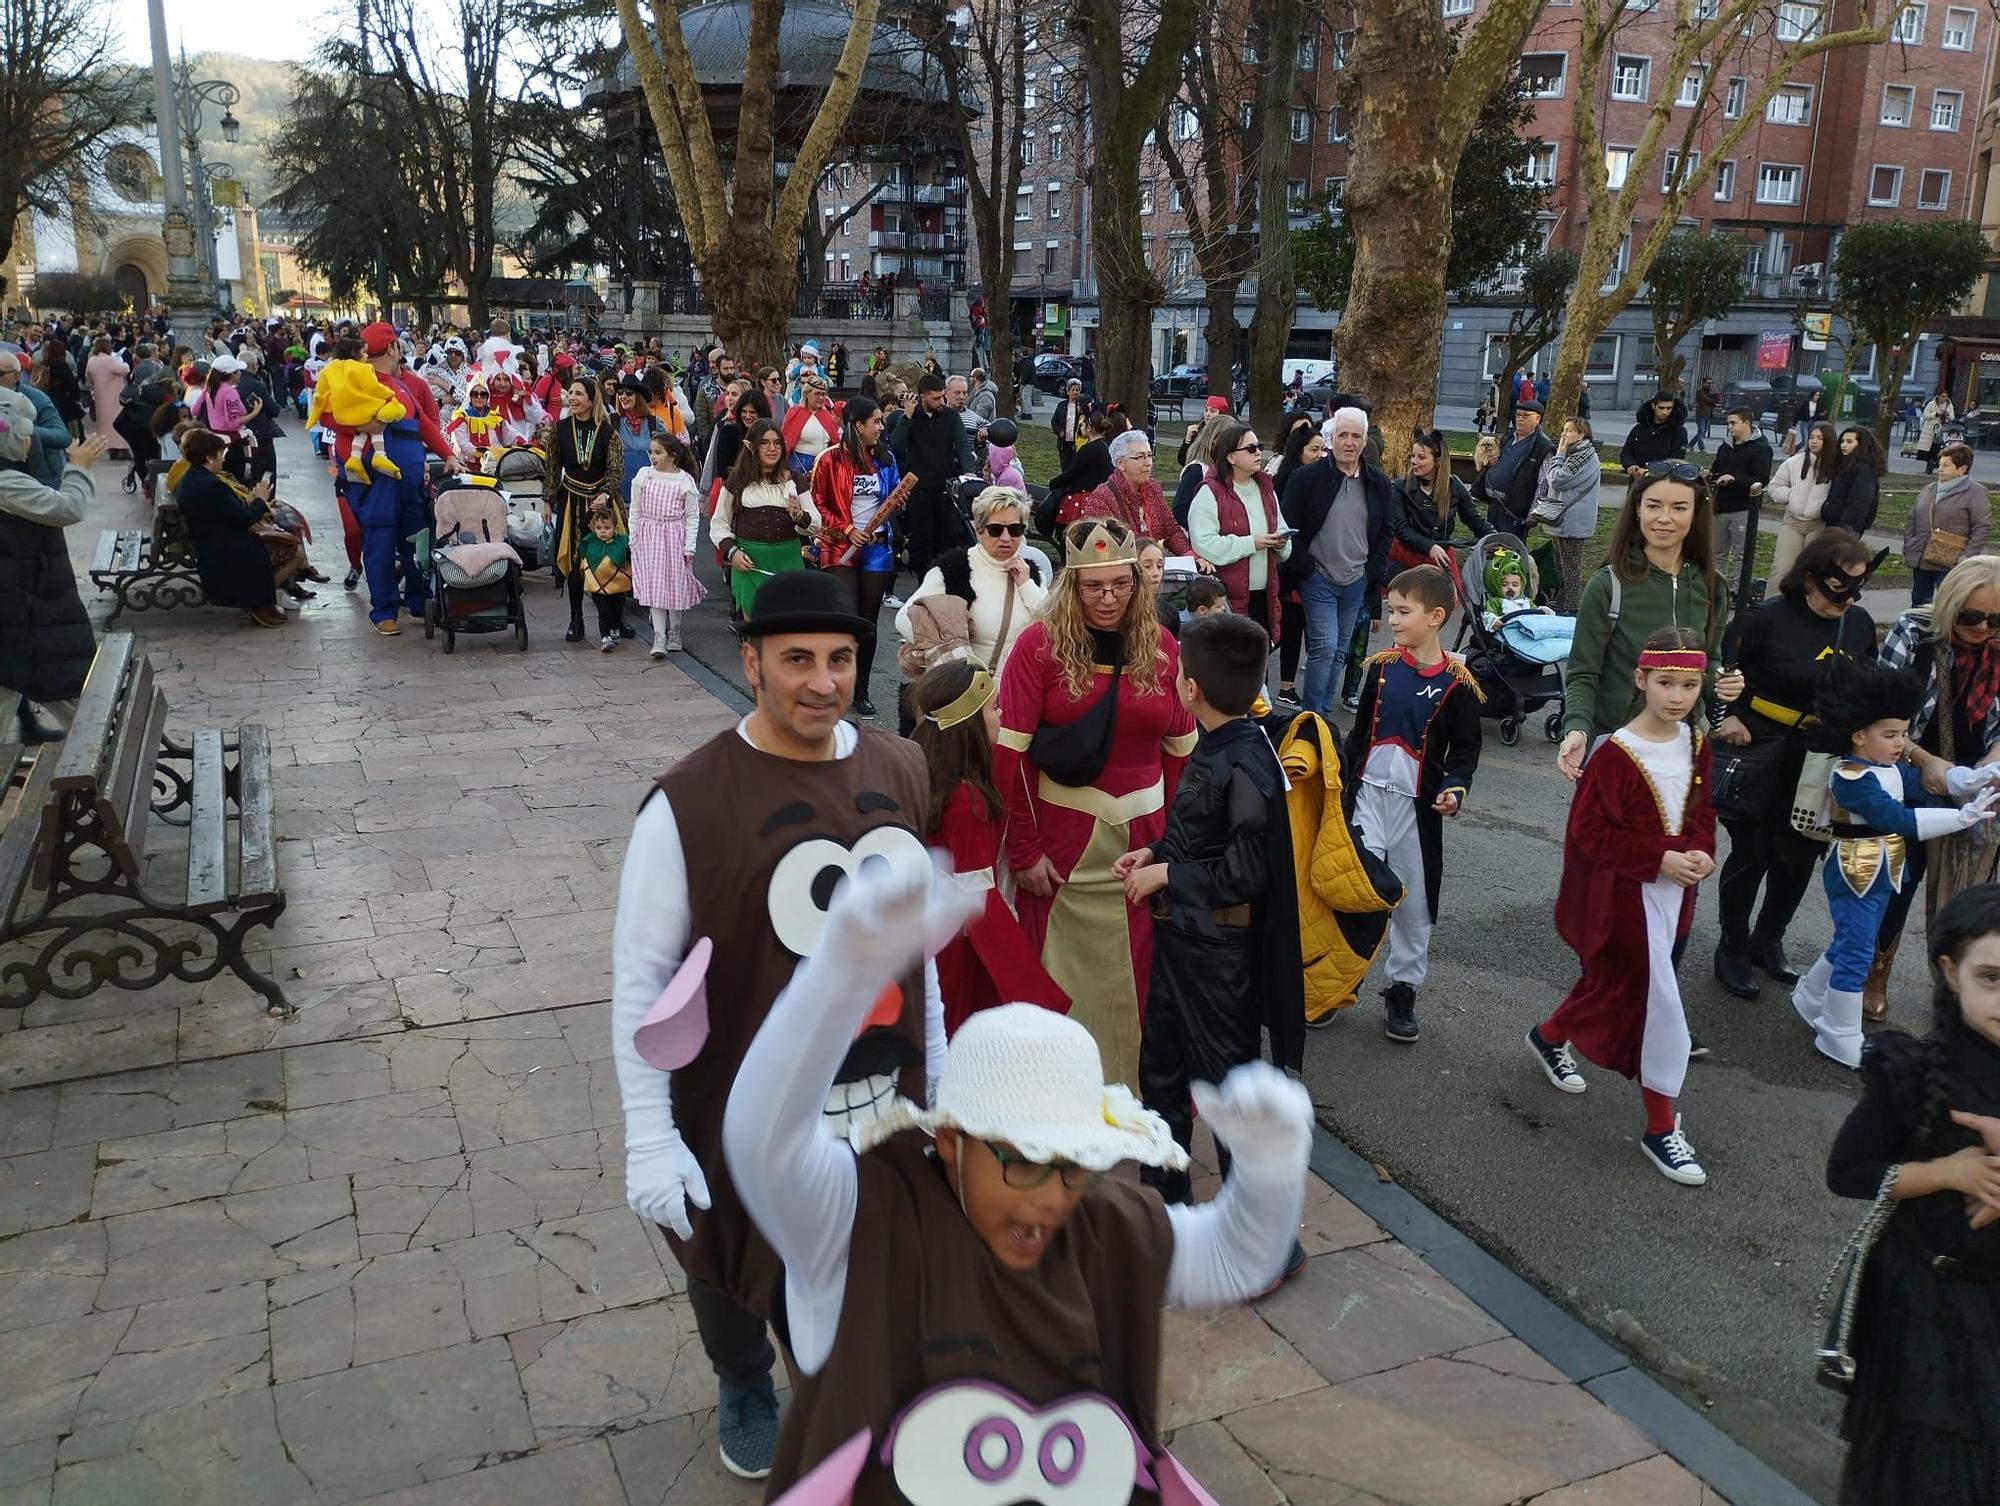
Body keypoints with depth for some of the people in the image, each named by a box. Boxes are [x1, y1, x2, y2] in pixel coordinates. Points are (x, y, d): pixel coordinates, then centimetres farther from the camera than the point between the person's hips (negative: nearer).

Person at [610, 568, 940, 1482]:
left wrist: (936, 1063, 13)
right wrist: (649, 1140, -15)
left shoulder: (899, 770, -3)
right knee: (734, 1269, 22)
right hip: (748, 1111, -3)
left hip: (885, 1096, 3)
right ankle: (744, 1388, 55)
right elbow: (640, 979, -14)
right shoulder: (688, 803, -20)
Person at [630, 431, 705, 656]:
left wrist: (689, 547, -5)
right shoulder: (644, 476, 2)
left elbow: (692, 516, -1)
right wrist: (633, 540, 5)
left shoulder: (684, 480, -4)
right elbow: (635, 510, 8)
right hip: (648, 536, 1)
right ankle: (659, 638, -3)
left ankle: (674, 632, 25)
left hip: (674, 537, -1)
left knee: (675, 584, 7)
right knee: (653, 585, -4)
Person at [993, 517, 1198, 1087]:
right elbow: (1009, 754, -11)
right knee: (1059, 974, 10)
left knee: (1137, 975, 11)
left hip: (1141, 836, 2)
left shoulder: (1163, 649, 1)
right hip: (1060, 835, -2)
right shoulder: (1040, 645, -8)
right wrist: (1024, 850, -12)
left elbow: (1182, 753, 6)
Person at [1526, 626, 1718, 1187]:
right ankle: (1661, 1127, 10)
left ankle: (1550, 1036, 46)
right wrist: (1659, 860, -20)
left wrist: (1701, 853, -6)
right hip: (1624, 894, -7)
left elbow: (1701, 810, 14)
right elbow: (1588, 831, -18)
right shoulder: (1618, 753, -20)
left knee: (1617, 984, 19)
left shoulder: (1695, 744, 2)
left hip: (1674, 889, 7)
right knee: (1656, 999, -3)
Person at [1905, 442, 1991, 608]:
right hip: (1920, 561, 7)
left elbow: (1982, 528, -10)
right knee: (1919, 602, 15)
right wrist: (1907, 548, 10)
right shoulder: (1929, 490, 15)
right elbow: (1912, 521, 19)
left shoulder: (1976, 493, -5)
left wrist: (1965, 558, -16)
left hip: (1949, 564, -7)